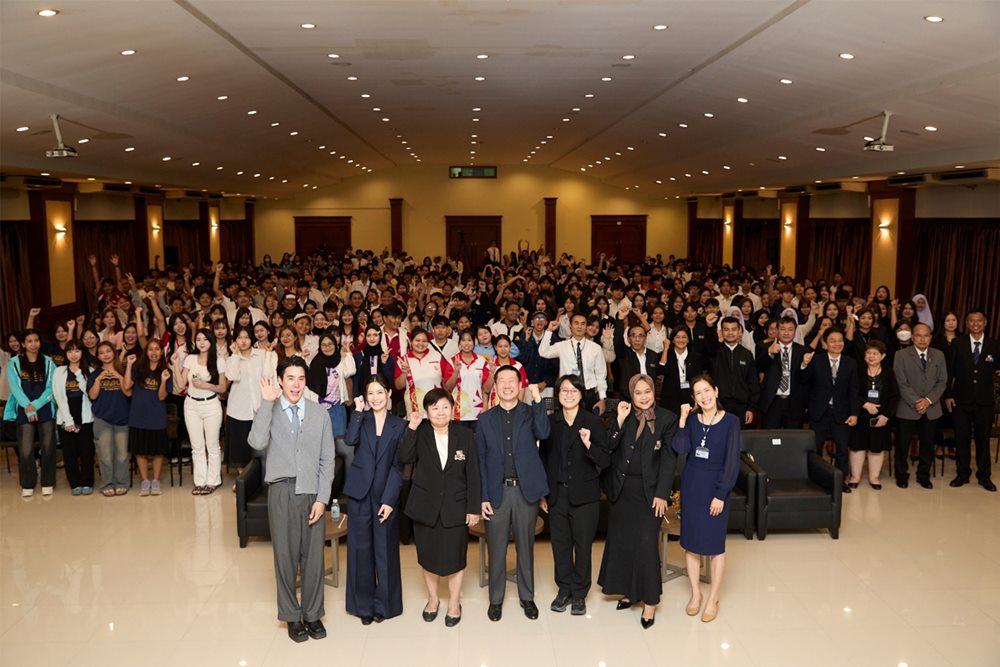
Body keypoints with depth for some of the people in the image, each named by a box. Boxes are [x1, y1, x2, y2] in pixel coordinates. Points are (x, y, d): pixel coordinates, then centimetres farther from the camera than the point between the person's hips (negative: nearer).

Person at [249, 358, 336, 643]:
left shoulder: (319, 413, 3)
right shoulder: (269, 411, 0)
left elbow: (327, 460, 3)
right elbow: (257, 443, -20)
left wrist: (322, 499, -4)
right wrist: (267, 402, -20)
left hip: (312, 491, 1)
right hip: (281, 491, -1)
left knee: (313, 555, 7)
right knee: (285, 556, 7)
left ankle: (312, 614, 24)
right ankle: (291, 616, 23)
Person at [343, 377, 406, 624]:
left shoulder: (399, 425, 3)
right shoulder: (361, 420, 6)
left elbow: (397, 466, -2)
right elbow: (350, 440, -17)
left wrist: (389, 500, -9)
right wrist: (359, 411, -11)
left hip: (385, 495, -1)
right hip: (360, 494, 1)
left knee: (385, 550, 6)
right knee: (361, 550, 7)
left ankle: (384, 604, 21)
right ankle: (363, 604, 20)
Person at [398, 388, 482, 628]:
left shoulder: (464, 435, -4)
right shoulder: (420, 434, -2)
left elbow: (473, 474, -3)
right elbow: (405, 458, -18)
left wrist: (473, 508, -5)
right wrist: (412, 428, -22)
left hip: (455, 507, -1)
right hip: (425, 507, 1)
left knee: (455, 556, 7)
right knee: (428, 556, 14)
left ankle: (454, 603, 28)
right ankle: (432, 598, 36)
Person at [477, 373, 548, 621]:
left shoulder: (530, 413, 2)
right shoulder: (486, 419, 4)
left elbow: (543, 433, -19)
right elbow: (481, 460, 4)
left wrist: (538, 401, -25)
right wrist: (483, 497, -2)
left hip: (525, 490, 0)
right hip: (497, 492, 0)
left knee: (526, 547, 11)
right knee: (496, 549, 8)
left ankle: (527, 597, 27)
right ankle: (495, 599, 24)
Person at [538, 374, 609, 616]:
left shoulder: (593, 421, -4)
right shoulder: (549, 422, 3)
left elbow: (605, 460, -7)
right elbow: (543, 458, 9)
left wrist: (589, 444, -26)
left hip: (584, 495, -2)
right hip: (557, 494, 2)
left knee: (583, 545, 5)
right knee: (560, 544, 10)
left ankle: (579, 594, 20)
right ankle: (564, 590, 26)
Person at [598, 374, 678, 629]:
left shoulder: (667, 419, -4)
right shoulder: (623, 416, 4)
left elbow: (669, 459, -6)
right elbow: (608, 448, -4)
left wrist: (661, 494, -10)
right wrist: (620, 421, -14)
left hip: (649, 490, -4)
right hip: (621, 488, 4)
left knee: (646, 544, -6)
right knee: (621, 540, 11)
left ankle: (650, 600, 6)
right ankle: (629, 590, 29)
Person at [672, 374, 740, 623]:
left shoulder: (730, 421, -9)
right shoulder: (691, 419, 0)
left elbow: (732, 461, -10)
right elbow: (680, 449, -12)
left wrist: (721, 495, -13)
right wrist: (683, 419, -17)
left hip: (716, 486, -3)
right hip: (691, 484, 3)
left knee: (715, 544, 5)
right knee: (690, 541, 11)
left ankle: (713, 598, 21)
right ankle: (695, 593, 28)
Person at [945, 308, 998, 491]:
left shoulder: (994, 345, 1)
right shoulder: (958, 344, 0)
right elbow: (950, 371, 0)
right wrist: (948, 395, -3)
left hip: (984, 400, 0)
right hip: (962, 399, 0)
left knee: (983, 438, 8)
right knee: (962, 438, 7)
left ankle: (984, 476, 19)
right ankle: (963, 473, 19)